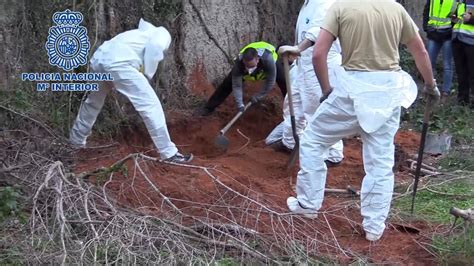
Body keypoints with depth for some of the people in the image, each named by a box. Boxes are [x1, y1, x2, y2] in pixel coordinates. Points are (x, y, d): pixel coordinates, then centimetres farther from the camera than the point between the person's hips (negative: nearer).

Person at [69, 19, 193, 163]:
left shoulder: (142, 32, 38)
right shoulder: (163, 33, 19)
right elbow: (154, 47, -5)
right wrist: (148, 74, 4)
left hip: (99, 58, 8)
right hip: (118, 62, -8)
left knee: (92, 102, 32)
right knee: (151, 105, -3)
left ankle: (75, 140, 47)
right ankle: (169, 153, -3)